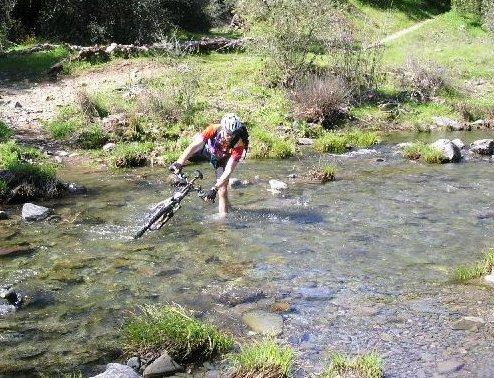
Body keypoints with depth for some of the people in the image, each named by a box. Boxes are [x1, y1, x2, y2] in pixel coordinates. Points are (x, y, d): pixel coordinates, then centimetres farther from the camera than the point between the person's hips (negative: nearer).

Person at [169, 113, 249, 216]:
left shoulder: (239, 145, -37)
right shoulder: (214, 129, -36)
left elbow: (229, 170, -39)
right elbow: (195, 145, -41)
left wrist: (214, 189, -49)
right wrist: (179, 163, -53)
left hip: (221, 159, -2)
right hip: (208, 149, 2)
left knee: (222, 190, -13)